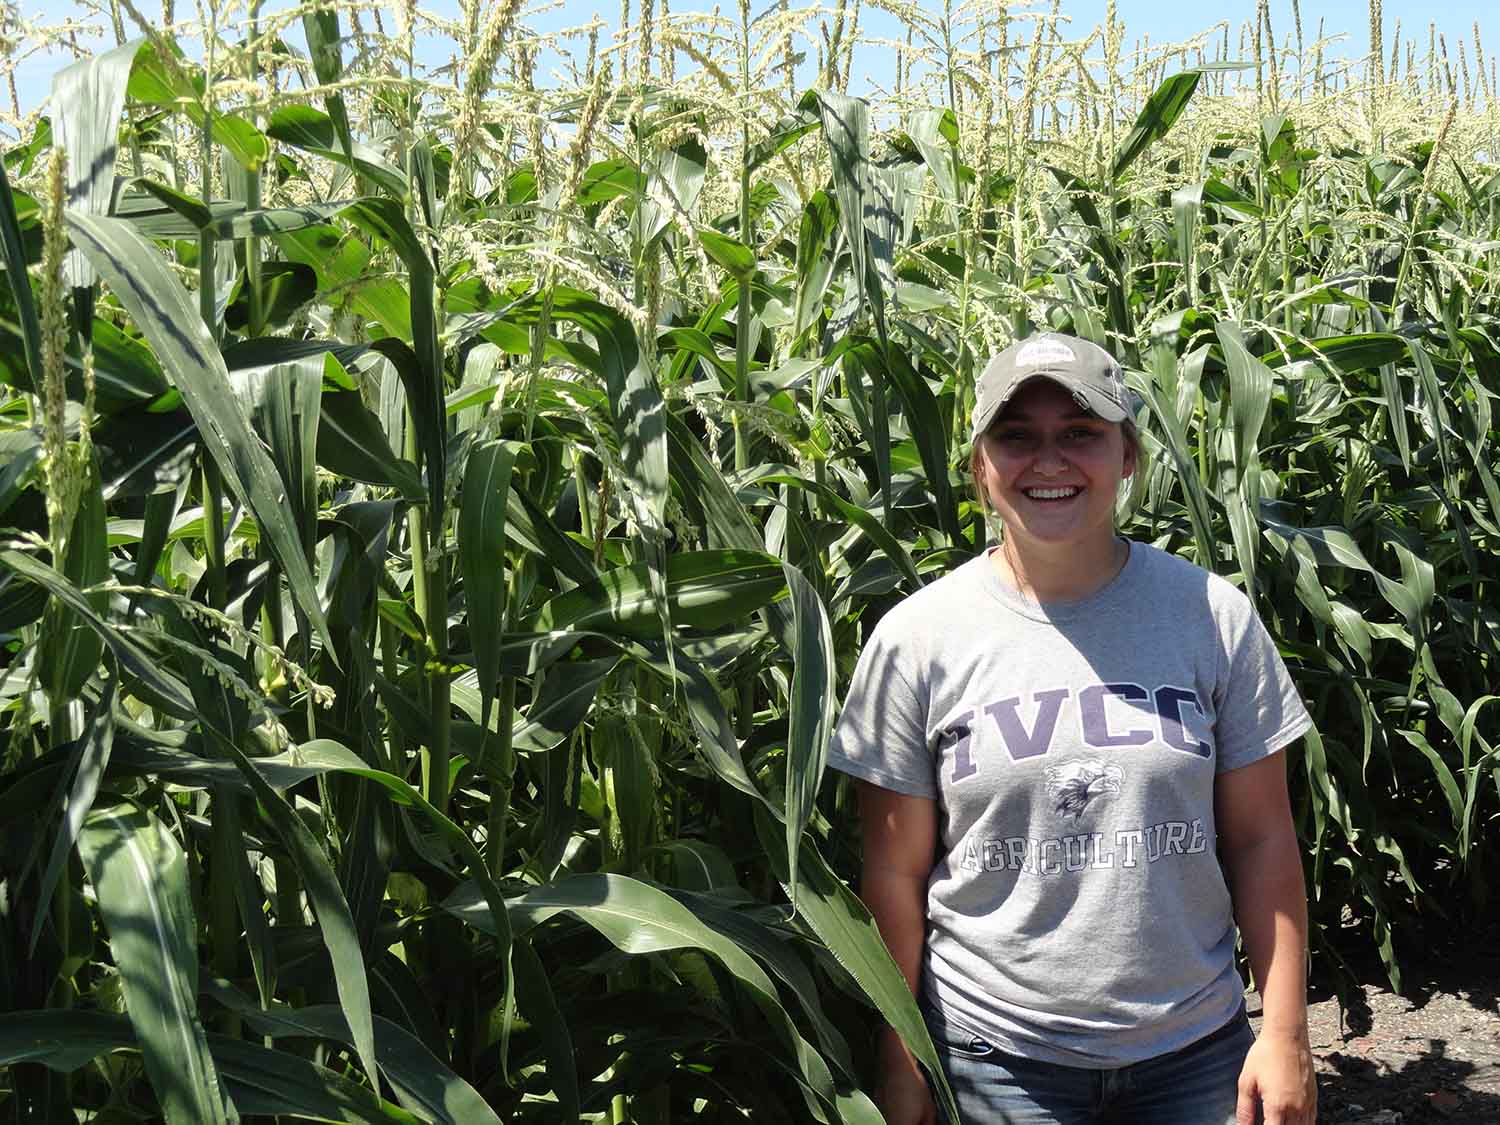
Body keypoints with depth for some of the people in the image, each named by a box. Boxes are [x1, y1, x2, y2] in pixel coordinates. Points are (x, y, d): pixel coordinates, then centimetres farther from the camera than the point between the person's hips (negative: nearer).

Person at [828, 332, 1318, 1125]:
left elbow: (1260, 840, 0)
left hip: (1197, 1050, 2)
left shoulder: (1213, 617, -5)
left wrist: (1285, 1033, -2)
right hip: (994, 1058, -1)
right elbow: (895, 873, -4)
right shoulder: (917, 639, -8)